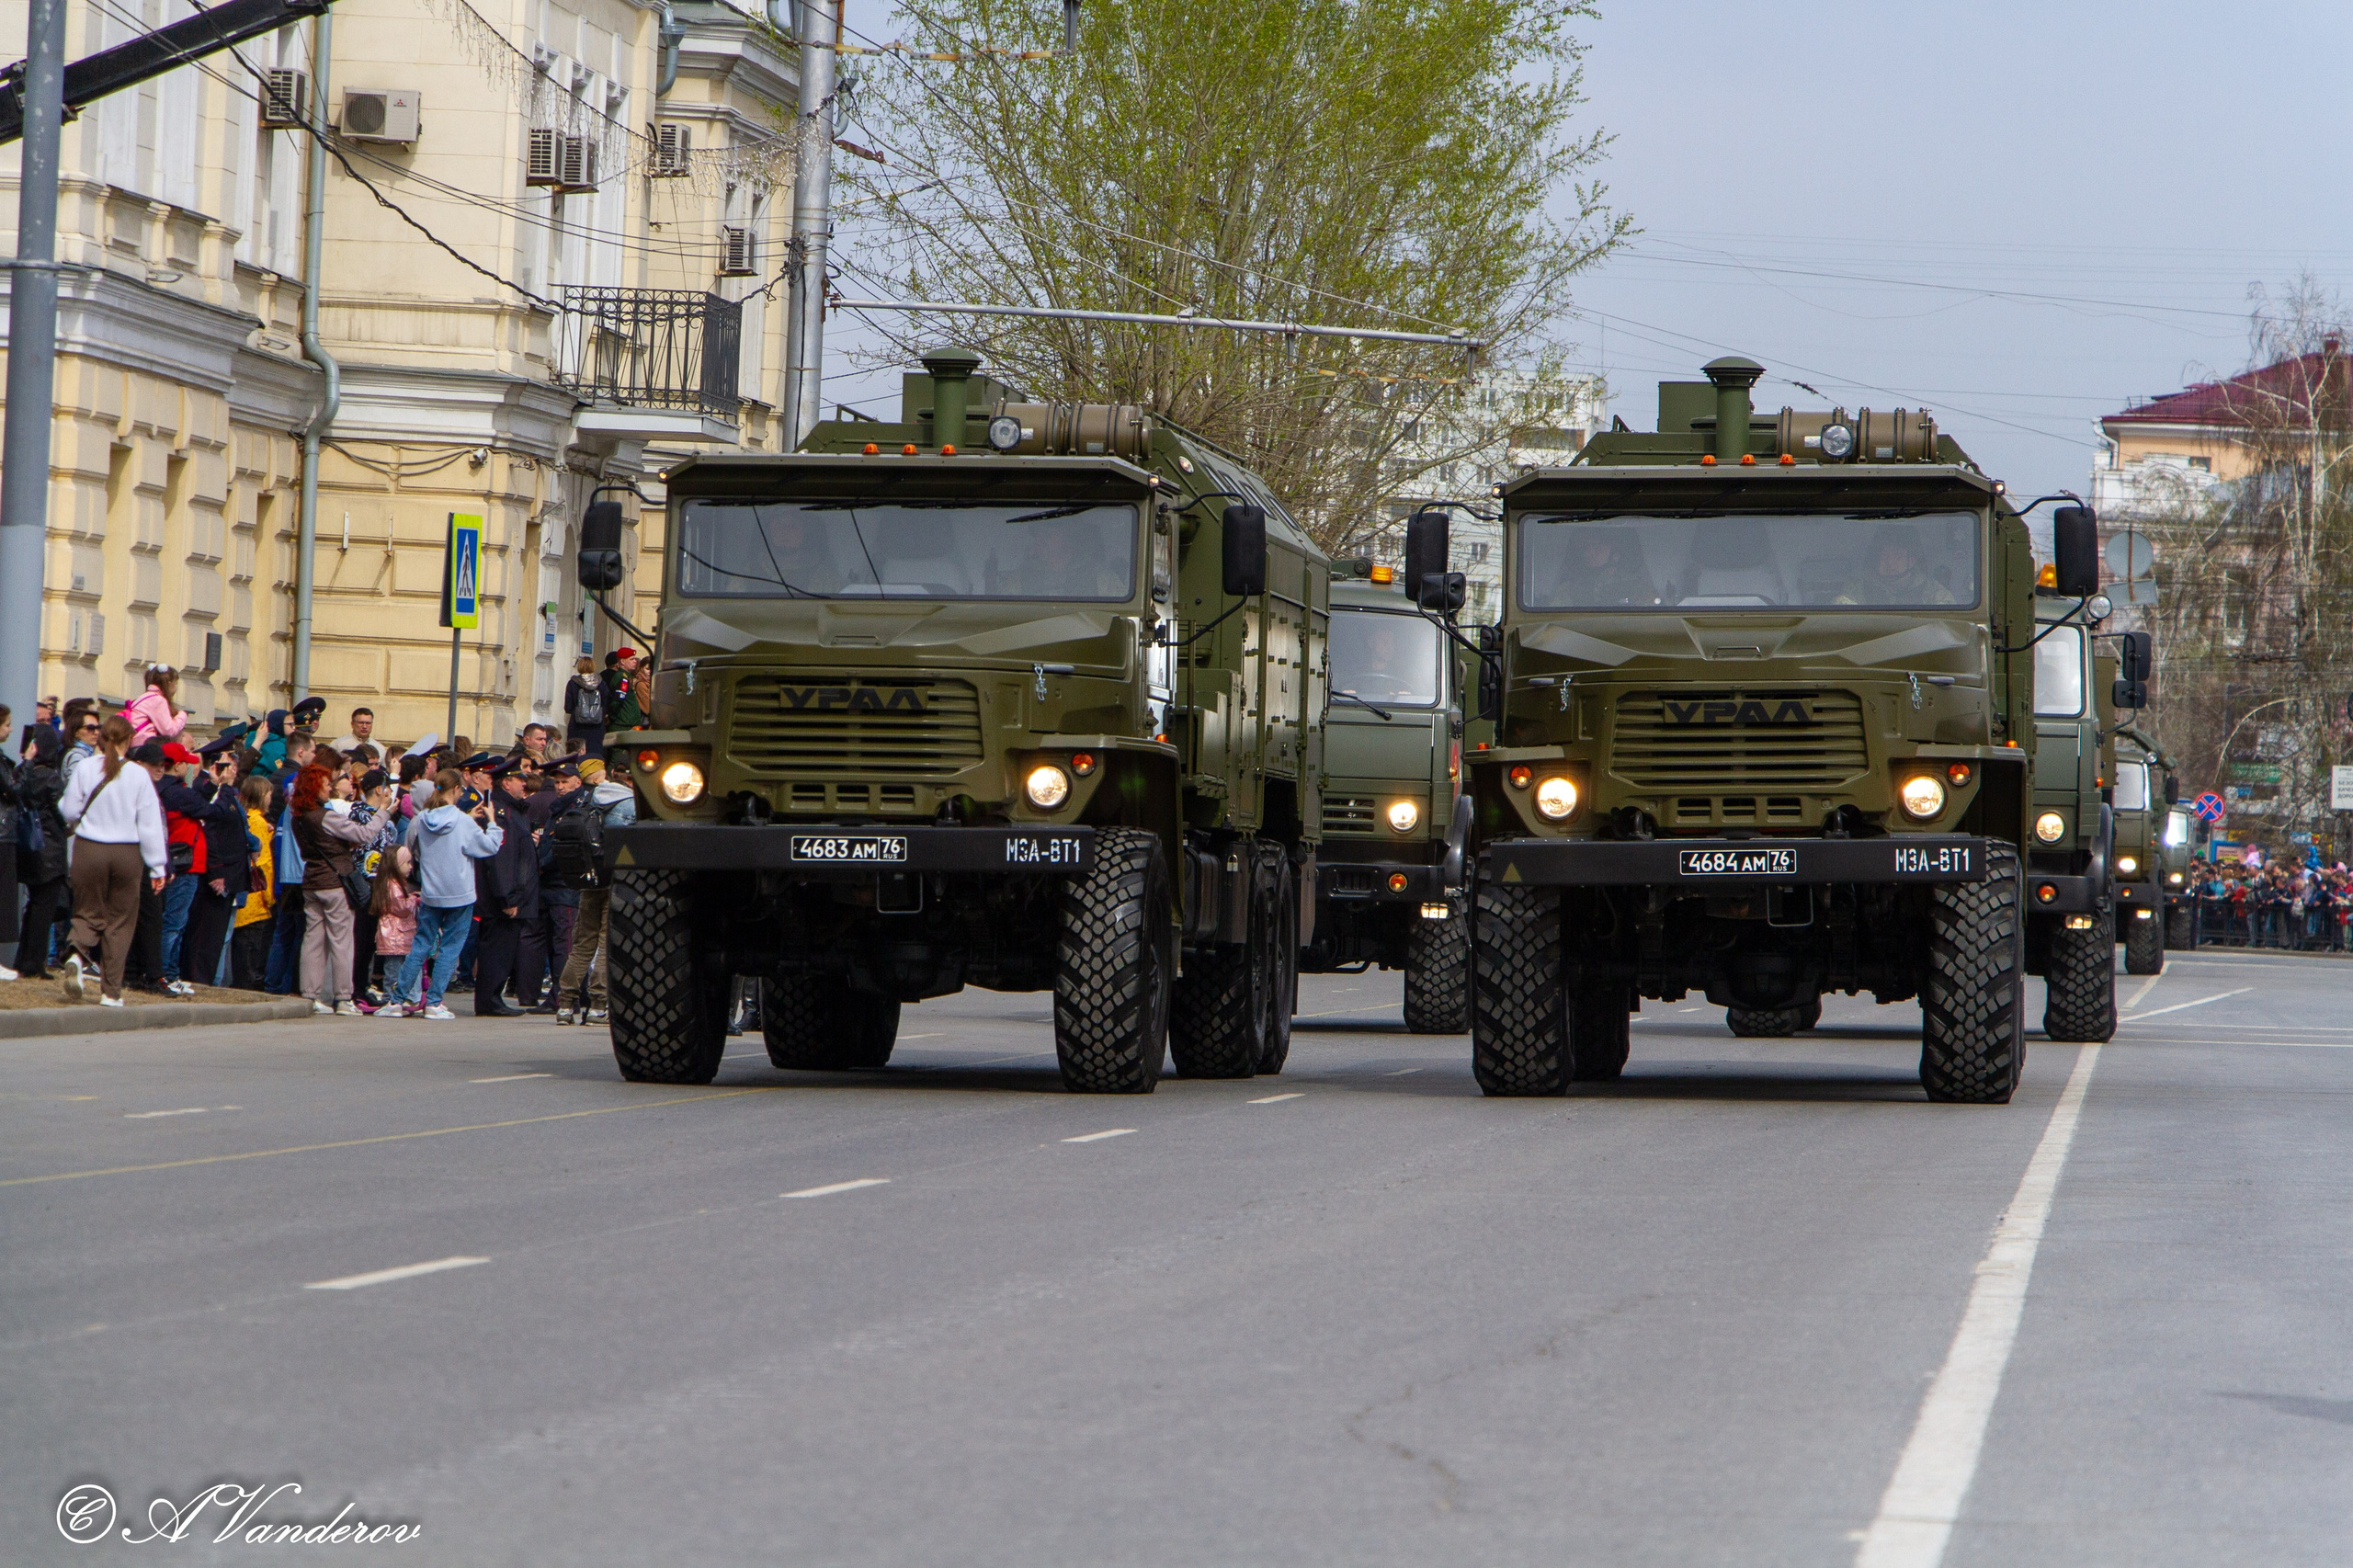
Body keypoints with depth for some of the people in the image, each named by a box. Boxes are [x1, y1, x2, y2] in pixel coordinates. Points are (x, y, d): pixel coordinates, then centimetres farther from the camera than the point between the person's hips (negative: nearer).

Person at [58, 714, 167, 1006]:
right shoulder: (139, 775, -8)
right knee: (120, 921, 9)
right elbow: (150, 824, -5)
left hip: (88, 850, 1)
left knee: (89, 913, 13)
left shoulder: (85, 768, -7)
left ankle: (78, 955, -19)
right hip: (127, 854, -1)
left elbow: (70, 811, 0)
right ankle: (111, 991, 7)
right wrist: (157, 867, 1)